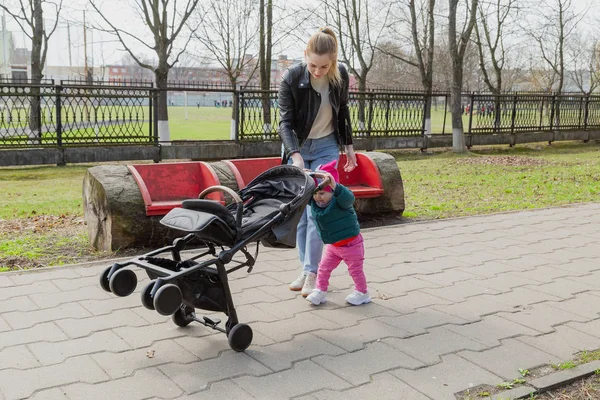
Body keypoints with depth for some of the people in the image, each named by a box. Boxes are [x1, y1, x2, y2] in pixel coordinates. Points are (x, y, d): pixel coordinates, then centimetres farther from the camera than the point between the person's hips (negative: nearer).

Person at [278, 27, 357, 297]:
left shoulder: (341, 75, -10)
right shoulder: (291, 78, -18)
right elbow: (285, 122, -19)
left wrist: (348, 146, 11)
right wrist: (295, 154, -34)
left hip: (326, 148, 0)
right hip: (297, 148, 0)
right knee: (300, 210, 3)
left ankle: (312, 273, -3)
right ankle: (305, 269, 14)